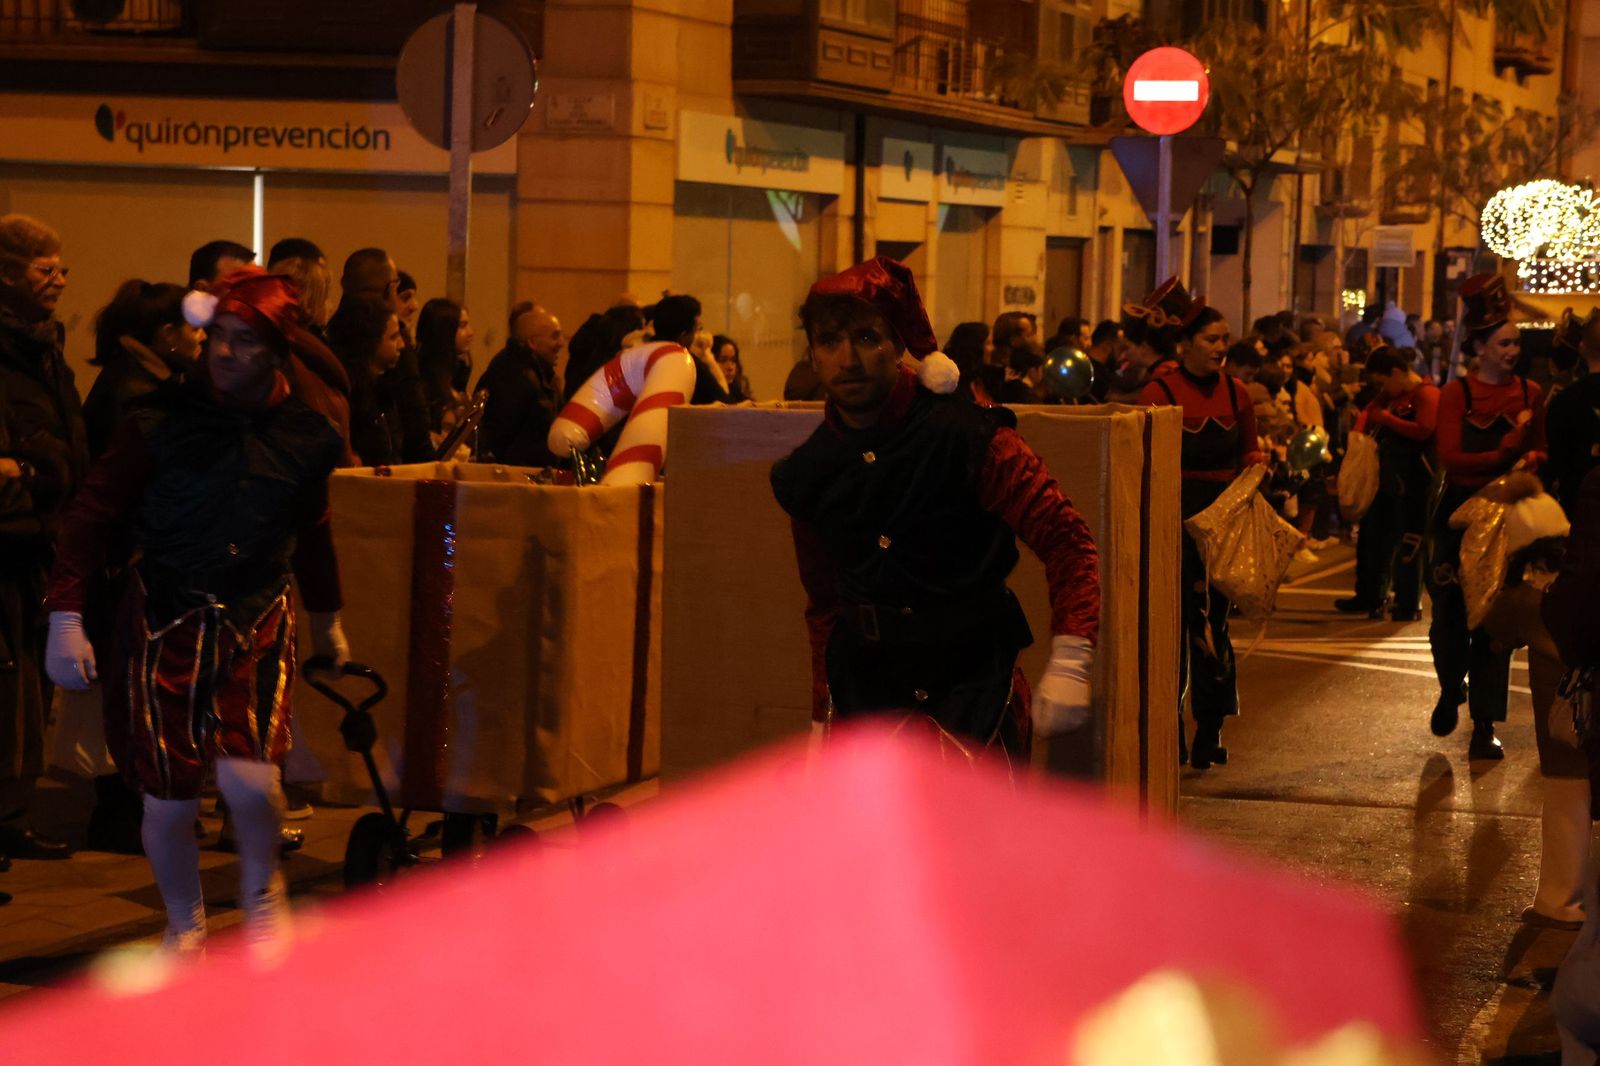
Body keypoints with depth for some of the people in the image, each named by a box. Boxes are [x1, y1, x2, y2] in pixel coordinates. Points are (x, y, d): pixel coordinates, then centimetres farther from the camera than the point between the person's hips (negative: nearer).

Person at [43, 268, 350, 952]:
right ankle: (184, 926, 29)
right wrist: (65, 616, -13)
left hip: (257, 619, 1)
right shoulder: (163, 424, -8)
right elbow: (91, 513, -5)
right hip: (164, 620, -1)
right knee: (168, 799, 2)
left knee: (248, 777, -19)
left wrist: (327, 620, 30)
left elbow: (312, 532, 19)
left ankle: (261, 891, 12)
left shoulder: (301, 436, 1)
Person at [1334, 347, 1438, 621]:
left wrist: (1386, 418, -17)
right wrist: (1359, 434, 5)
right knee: (1372, 539, 16)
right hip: (1385, 478, 10)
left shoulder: (1427, 394, -13)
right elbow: (1369, 411, 25)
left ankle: (1409, 605, 3)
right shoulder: (1391, 395, 14)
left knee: (1407, 545, -4)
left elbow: (1423, 430, -25)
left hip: (1413, 484, -9)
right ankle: (1369, 597, 27)